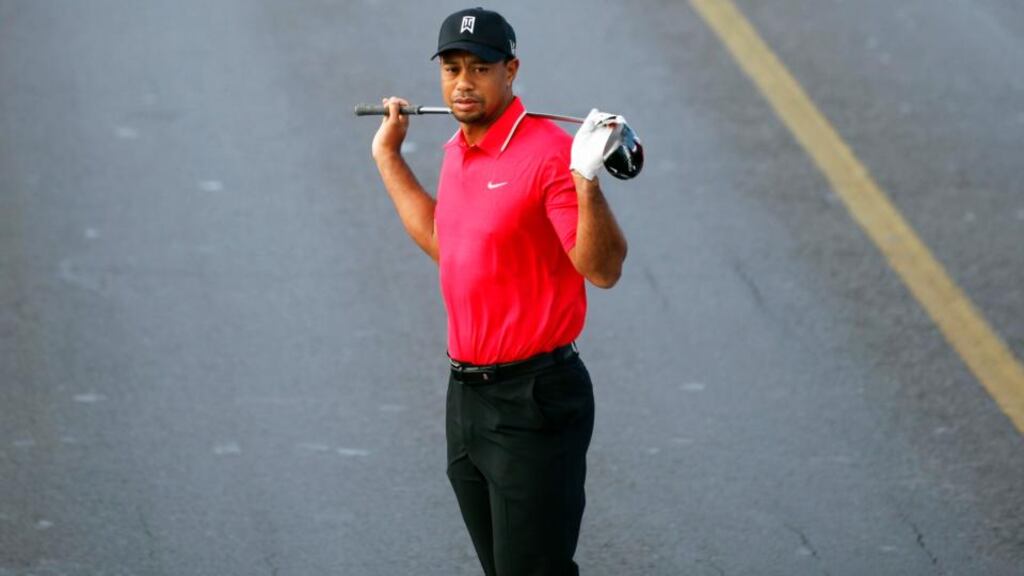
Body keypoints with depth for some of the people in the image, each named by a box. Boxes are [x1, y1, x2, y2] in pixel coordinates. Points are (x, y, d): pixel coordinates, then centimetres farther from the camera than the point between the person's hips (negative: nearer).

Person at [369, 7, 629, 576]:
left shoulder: (548, 154, -17)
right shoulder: (458, 153, 10)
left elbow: (603, 270, -23)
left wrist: (586, 180, -37)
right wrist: (388, 157, 29)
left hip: (533, 402, -9)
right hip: (466, 396, 9)